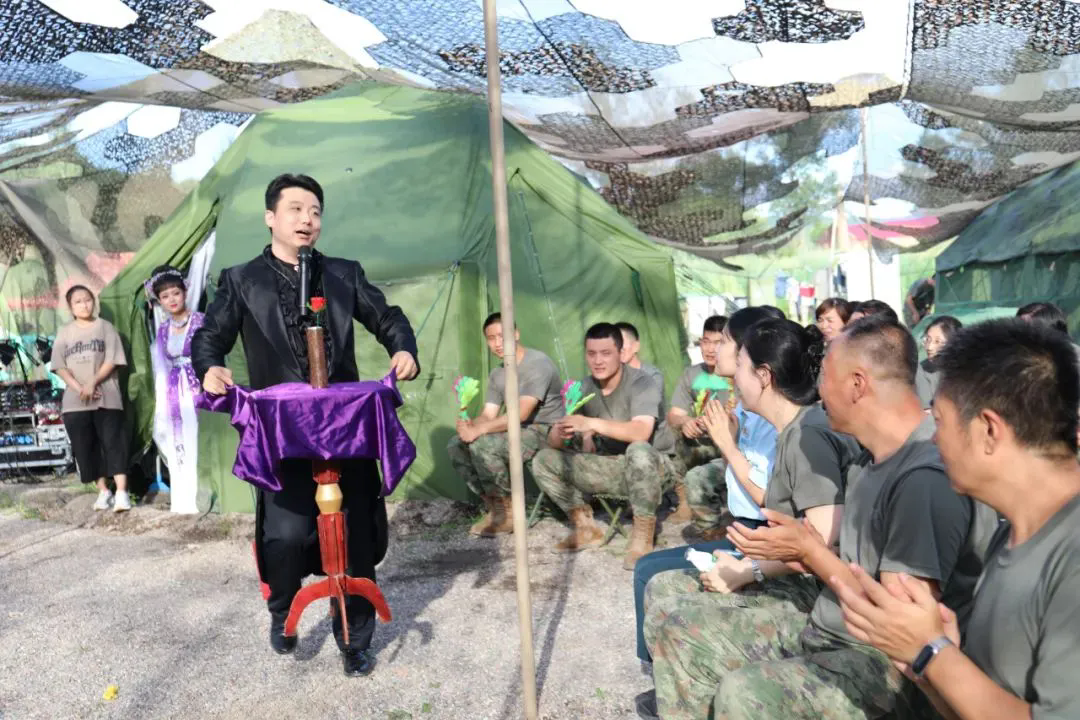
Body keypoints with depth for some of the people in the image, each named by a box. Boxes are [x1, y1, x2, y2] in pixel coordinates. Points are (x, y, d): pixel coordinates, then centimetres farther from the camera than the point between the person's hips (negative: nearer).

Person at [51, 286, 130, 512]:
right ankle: (103, 491, 16)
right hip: (75, 401, 3)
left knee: (113, 443, -9)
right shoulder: (64, 333, 10)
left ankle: (121, 493, -12)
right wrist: (79, 388, -9)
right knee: (86, 448, 5)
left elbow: (112, 361, -3)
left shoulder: (105, 327, 4)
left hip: (106, 397, -3)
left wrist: (93, 383, -13)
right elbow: (60, 367, 5)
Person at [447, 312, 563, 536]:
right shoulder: (496, 375, 11)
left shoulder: (538, 363, -17)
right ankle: (493, 507, 1)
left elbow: (521, 413, -26)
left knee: (482, 445, -28)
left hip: (545, 432, -8)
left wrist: (478, 430, -29)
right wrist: (470, 426, -22)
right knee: (456, 446, -4)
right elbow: (488, 415, 2)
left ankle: (507, 513, -12)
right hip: (516, 431, 9)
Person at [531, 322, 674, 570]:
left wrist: (592, 424, -46)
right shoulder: (584, 388, -3)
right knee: (543, 461, -7)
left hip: (651, 467, -5)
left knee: (639, 452, -40)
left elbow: (641, 432, -37)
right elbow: (553, 442, -8)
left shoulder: (641, 383, -19)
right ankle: (586, 528, 4)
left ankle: (643, 535, -20)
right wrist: (560, 434, -32)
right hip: (610, 467, 5)